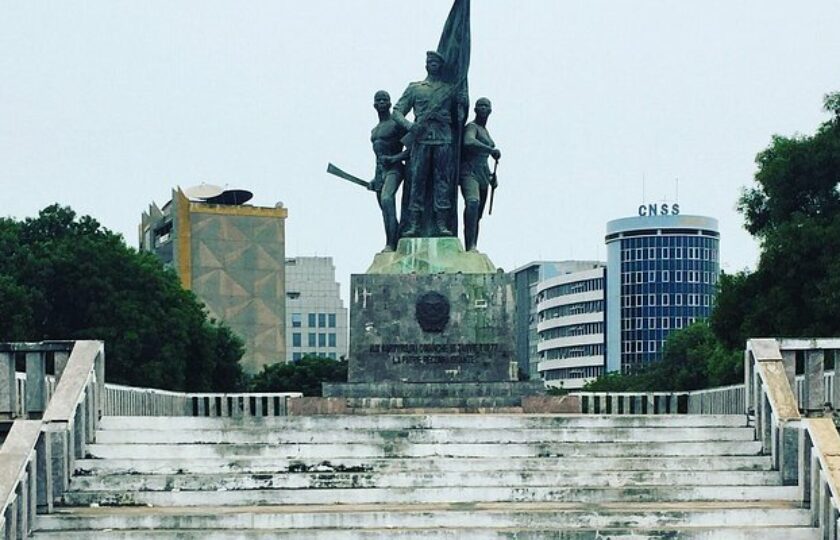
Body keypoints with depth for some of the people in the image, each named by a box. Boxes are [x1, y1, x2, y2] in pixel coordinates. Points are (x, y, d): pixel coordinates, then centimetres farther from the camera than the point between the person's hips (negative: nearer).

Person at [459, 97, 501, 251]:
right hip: (469, 172, -10)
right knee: (473, 203, -31)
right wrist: (491, 149, -31)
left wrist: (491, 176, 24)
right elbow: (469, 142, -28)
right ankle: (470, 245, -43)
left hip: (482, 175, 10)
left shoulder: (485, 131, 25)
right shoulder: (472, 127, -4)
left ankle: (472, 247, 5)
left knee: (477, 215, 5)